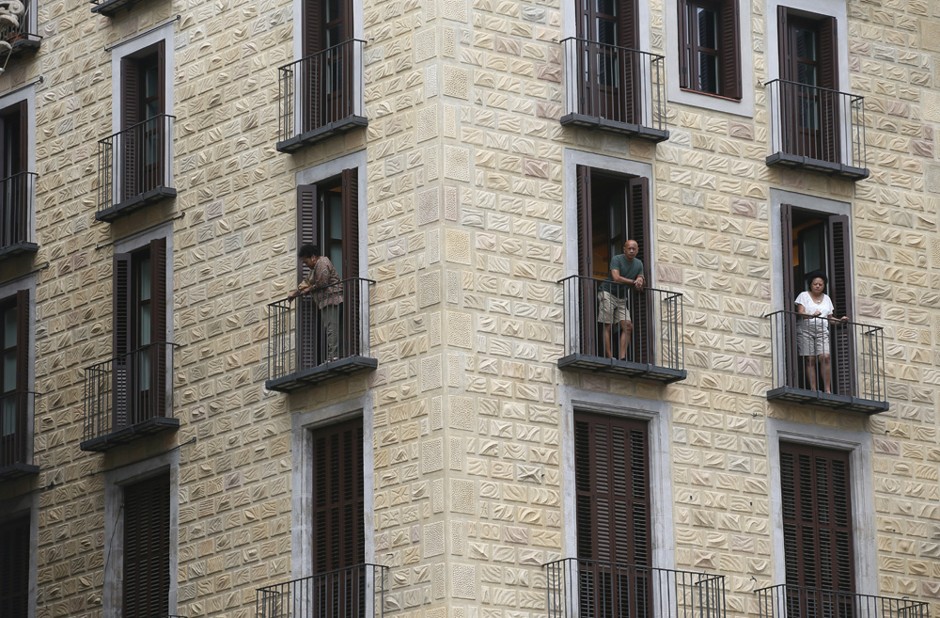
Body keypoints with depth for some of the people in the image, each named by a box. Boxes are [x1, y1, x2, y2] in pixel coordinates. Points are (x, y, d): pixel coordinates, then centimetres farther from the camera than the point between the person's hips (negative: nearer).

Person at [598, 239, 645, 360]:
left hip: (622, 298, 7)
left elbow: (640, 288, 7)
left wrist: (640, 283, -18)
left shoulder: (638, 264, 10)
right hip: (608, 294, -7)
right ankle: (609, 358, -14)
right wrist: (634, 282, -17)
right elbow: (616, 278, -24)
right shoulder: (617, 259, -10)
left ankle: (622, 358, -7)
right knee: (608, 327, -10)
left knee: (627, 326, -6)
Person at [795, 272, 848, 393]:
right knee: (810, 360, -9)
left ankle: (827, 389, -16)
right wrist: (812, 315, -25)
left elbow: (829, 318, 17)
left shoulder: (826, 298, 18)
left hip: (822, 332, 3)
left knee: (825, 357, -16)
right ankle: (813, 390, -11)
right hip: (806, 331, -3)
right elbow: (800, 313, -7)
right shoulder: (804, 296, 6)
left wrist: (840, 320, -2)